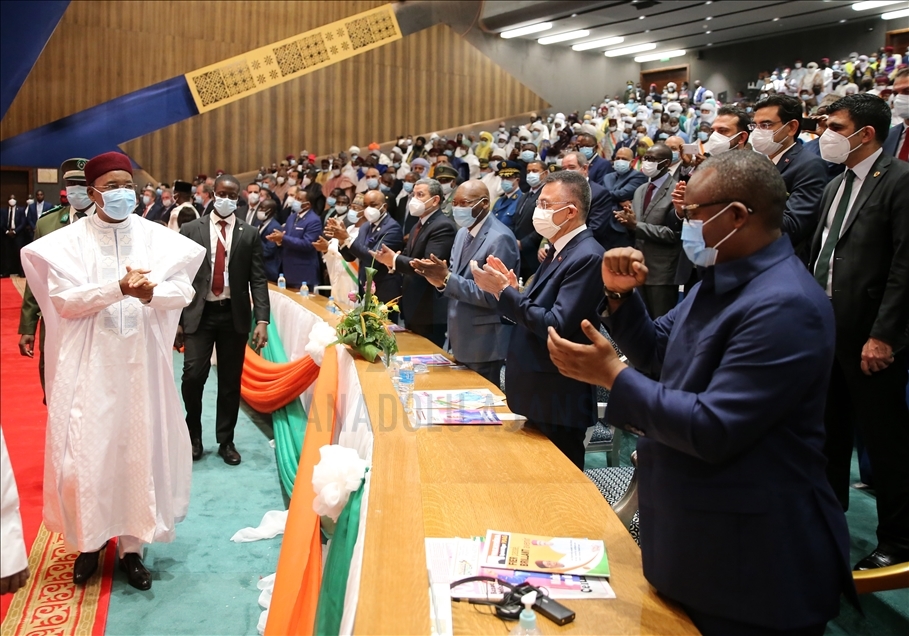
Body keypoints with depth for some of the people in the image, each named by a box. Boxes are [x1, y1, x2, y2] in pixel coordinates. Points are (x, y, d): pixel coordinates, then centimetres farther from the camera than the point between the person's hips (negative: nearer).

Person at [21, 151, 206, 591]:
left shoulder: (157, 237, 3)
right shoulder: (68, 241, -1)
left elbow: (184, 291, -3)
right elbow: (63, 299, -11)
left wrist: (149, 293, -23)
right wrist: (119, 288, -23)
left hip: (141, 364, 1)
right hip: (89, 365, -1)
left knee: (139, 451, 6)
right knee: (86, 454, 1)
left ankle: (131, 546, 18)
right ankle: (89, 541, 22)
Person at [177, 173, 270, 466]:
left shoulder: (250, 234, 4)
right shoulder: (191, 230, 4)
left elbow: (258, 280, 0)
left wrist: (262, 320, -10)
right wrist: (176, 320, -1)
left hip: (234, 315, 1)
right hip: (199, 313, -1)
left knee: (230, 381, 7)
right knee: (193, 376, -9)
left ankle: (226, 441, 21)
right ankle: (194, 436, 14)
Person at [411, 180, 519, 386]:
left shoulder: (500, 239, -19)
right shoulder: (463, 232, 10)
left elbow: (492, 295, -23)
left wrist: (447, 279, -26)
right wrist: (440, 279, -10)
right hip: (461, 339, 9)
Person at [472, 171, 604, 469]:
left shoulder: (587, 257, -19)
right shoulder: (559, 250, 11)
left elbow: (556, 326, -26)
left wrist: (504, 291, -20)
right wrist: (509, 289, -5)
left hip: (558, 402, -9)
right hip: (535, 393, 9)